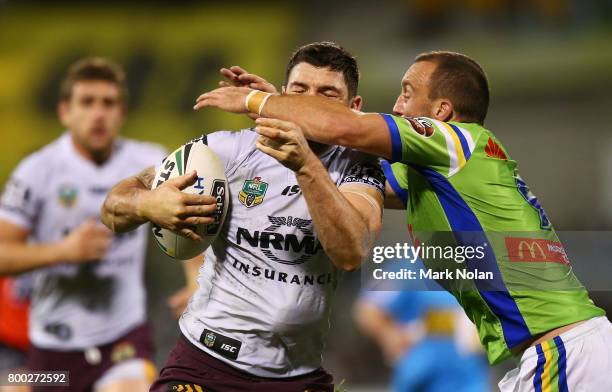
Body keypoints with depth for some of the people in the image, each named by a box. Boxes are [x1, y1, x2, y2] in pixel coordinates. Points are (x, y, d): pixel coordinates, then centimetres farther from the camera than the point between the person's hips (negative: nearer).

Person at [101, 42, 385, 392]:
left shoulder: (358, 169, -1)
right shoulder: (232, 149, -3)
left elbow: (351, 253, -22)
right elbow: (114, 208, -3)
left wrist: (306, 166, -34)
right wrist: (145, 204, -27)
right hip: (204, 363, -1)